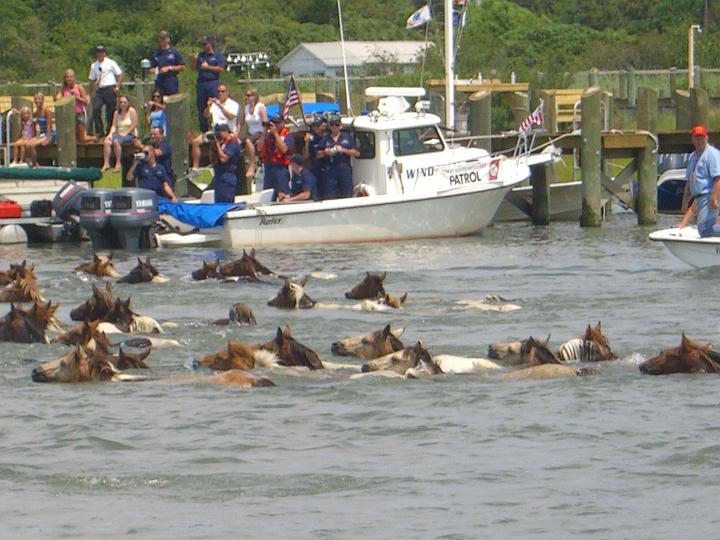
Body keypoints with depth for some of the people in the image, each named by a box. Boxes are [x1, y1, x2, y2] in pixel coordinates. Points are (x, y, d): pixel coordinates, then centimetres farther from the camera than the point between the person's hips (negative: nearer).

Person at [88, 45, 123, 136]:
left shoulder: (111, 63, 2)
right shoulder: (94, 66, 15)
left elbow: (120, 75, 2)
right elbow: (92, 80, 20)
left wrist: (117, 87, -8)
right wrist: (90, 93, 15)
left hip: (110, 89, -4)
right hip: (99, 90, 4)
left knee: (110, 111, -1)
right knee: (95, 108, -14)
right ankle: (99, 131, -9)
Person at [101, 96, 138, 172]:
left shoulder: (131, 111, -3)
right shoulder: (116, 113, 13)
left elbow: (134, 125, -9)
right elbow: (114, 125, 8)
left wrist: (125, 134, -14)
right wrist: (110, 134, -10)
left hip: (130, 135, -6)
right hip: (118, 134, 6)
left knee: (116, 141, -35)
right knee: (106, 142, -23)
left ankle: (118, 163, -27)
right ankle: (106, 163, -26)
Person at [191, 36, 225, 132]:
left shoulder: (217, 56, 3)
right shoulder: (200, 56, 17)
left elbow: (221, 69, -8)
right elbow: (193, 68, 17)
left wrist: (208, 67, -10)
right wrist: (194, 60, -3)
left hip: (213, 84, -5)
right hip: (201, 84, 5)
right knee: (201, 108, 5)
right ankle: (203, 129, 12)